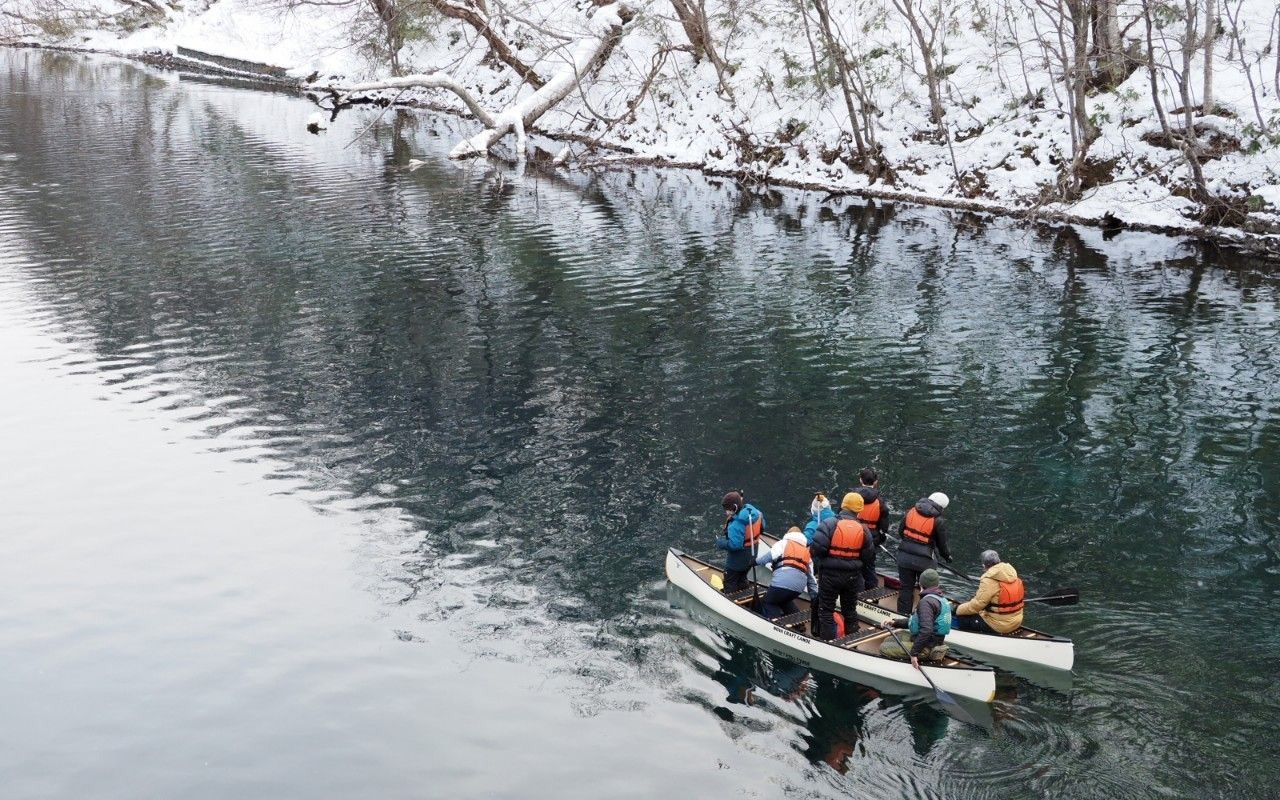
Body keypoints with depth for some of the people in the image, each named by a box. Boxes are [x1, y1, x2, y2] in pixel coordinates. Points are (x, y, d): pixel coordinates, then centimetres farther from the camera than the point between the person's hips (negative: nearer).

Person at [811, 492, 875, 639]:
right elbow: (867, 555, 3)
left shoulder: (830, 524, -14)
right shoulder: (862, 529, -3)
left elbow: (817, 547, -20)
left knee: (826, 610, 8)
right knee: (850, 609, 20)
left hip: (830, 574, -4)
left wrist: (823, 559, 0)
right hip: (852, 576, 4)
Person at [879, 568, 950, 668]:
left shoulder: (926, 602, -22)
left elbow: (926, 630, -35)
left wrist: (914, 653, -32)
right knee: (888, 640, 19)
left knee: (884, 648, -8)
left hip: (926, 648, -10)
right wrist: (895, 623, 10)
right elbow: (917, 622, 18)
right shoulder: (940, 599, 12)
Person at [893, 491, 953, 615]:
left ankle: (903, 614, 17)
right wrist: (947, 556, 18)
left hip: (904, 557, 3)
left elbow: (900, 531, 9)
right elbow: (941, 544, 0)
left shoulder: (911, 512, 2)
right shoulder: (937, 521, -8)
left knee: (906, 587, 14)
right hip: (923, 561, -3)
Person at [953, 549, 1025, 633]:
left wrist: (958, 610, -2)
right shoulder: (1012, 572, 1)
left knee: (962, 617, 3)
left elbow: (977, 605, -19)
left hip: (999, 627, -8)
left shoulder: (989, 581, -21)